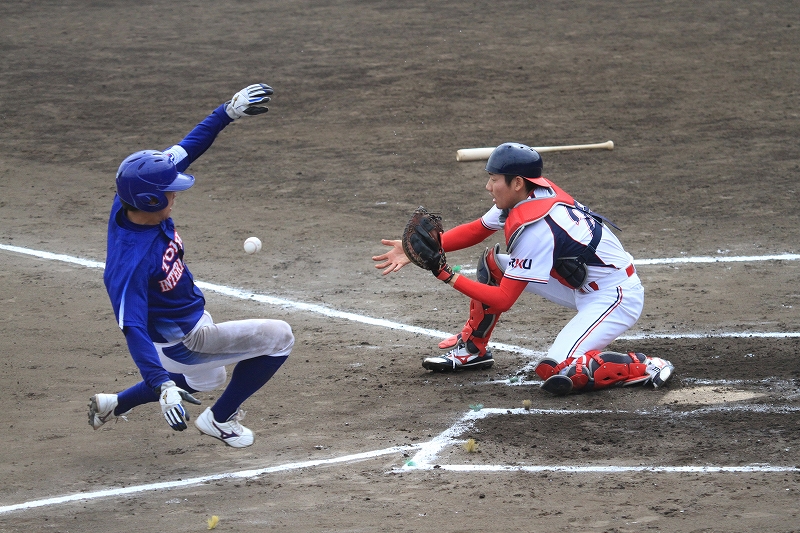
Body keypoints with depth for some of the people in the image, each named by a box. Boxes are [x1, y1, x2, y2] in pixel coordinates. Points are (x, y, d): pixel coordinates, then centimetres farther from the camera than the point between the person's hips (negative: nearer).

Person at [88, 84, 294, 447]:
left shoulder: (132, 204, -15)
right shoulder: (129, 261, -38)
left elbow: (187, 148, -4)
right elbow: (133, 329, -39)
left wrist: (229, 112, -8)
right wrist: (163, 385, -48)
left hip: (194, 318, 9)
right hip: (180, 341, -9)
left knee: (203, 379, 37)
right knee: (279, 337, -10)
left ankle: (113, 405, 43)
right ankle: (219, 419, 5)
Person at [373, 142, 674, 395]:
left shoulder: (535, 228, -29)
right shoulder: (530, 193, -5)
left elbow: (503, 300, -24)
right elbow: (476, 230, 8)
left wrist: (447, 276, -25)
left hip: (617, 297, -10)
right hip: (581, 284, 10)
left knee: (555, 373, -26)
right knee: (492, 262, 7)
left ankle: (644, 368, -11)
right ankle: (473, 349, 20)